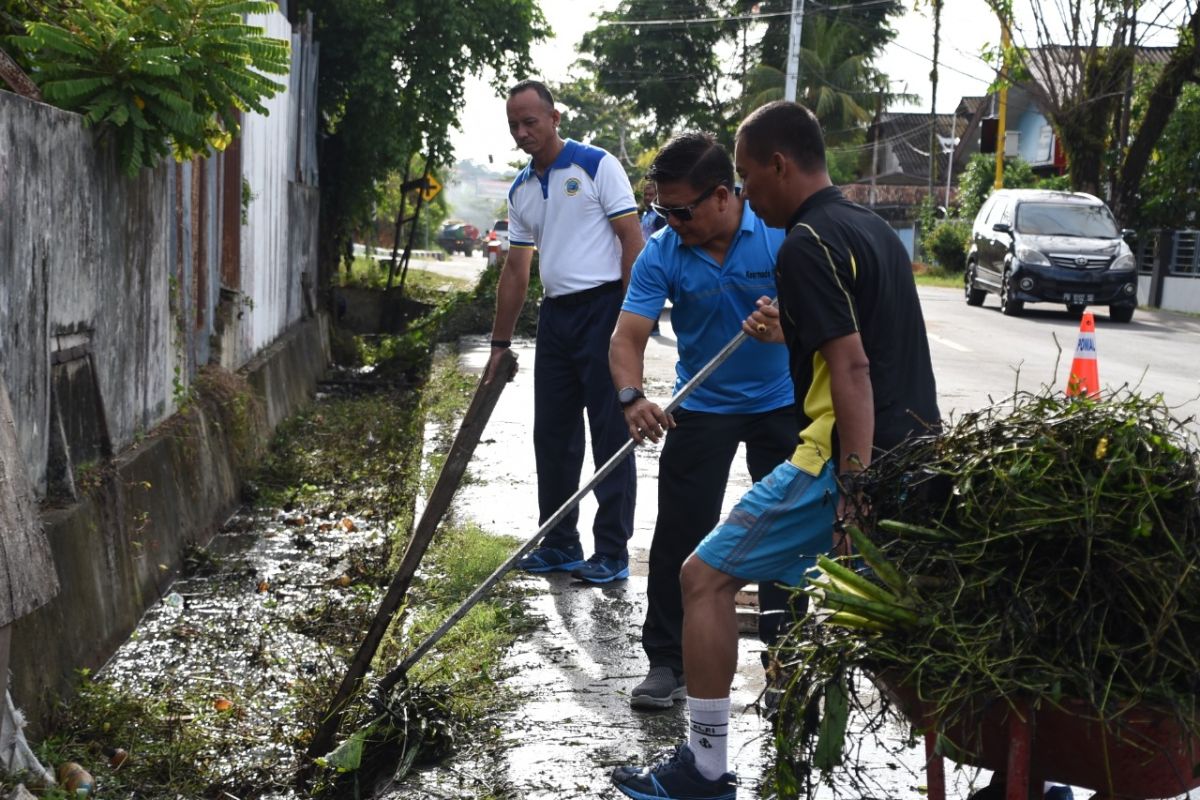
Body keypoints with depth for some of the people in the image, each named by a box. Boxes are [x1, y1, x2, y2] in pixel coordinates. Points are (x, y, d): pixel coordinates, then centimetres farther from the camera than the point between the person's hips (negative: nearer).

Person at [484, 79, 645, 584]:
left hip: (603, 309, -7)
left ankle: (612, 553, 3)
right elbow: (515, 269, 17)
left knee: (610, 435, -3)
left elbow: (632, 240, -9)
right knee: (552, 433, 10)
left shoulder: (596, 166, -6)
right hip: (555, 315, 7)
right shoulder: (520, 191, 14)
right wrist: (500, 343, 16)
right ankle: (560, 544, 21)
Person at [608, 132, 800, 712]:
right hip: (701, 405, 1)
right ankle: (667, 662, 9)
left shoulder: (782, 234, -18)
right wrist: (632, 397, -41)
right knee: (680, 533, -2)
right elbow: (627, 337, -21)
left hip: (781, 401, 0)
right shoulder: (662, 255, -15)